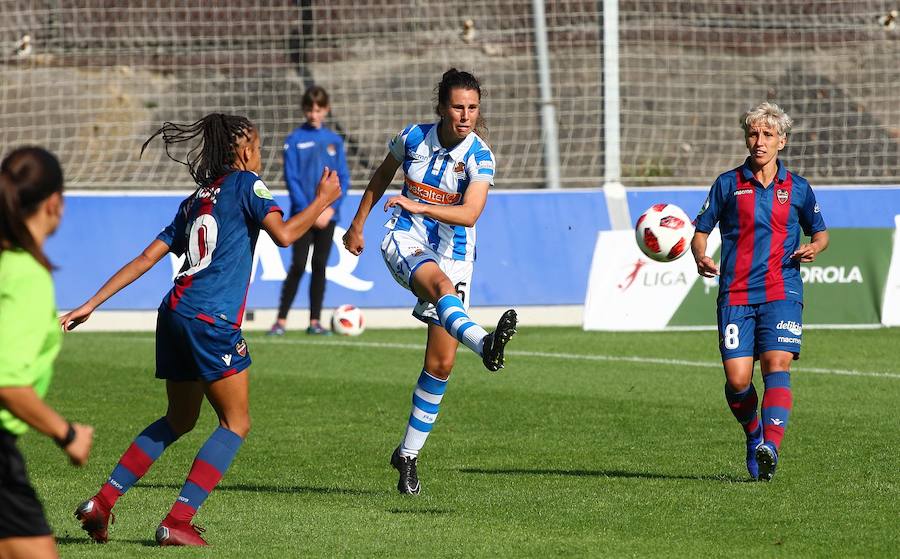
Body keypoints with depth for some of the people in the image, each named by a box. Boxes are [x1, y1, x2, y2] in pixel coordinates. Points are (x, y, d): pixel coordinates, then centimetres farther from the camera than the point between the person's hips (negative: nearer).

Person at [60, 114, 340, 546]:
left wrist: (91, 305, 17)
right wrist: (322, 202, 2)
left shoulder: (196, 200, 21)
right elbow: (283, 234, -13)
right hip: (212, 320, -8)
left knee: (178, 421, 22)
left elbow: (147, 258, 18)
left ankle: (102, 502, 13)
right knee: (235, 424, 3)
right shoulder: (245, 184, 1)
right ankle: (177, 522, -7)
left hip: (175, 315, 8)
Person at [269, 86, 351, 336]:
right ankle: (281, 320, -4)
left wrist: (331, 207, -8)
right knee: (298, 266, -8)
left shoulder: (334, 141, 7)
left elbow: (343, 178, 6)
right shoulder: (295, 139, -2)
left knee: (320, 266, 5)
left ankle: (315, 321, 11)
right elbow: (292, 178, -6)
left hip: (327, 214, 3)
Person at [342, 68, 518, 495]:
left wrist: (419, 206, -37)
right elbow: (382, 177, 16)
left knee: (441, 364, -1)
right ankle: (483, 344, -70)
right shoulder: (413, 138, -4)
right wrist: (358, 224, 21)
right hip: (406, 240, -1)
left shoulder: (480, 157, -10)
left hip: (453, 253, 1)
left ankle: (408, 455, 14)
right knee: (439, 280, -39)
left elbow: (469, 214, -24)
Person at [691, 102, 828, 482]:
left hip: (782, 292, 0)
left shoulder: (797, 188, 10)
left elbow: (820, 232, 21)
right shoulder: (727, 184, 8)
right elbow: (700, 231, 12)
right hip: (736, 294, 0)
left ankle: (770, 447, -33)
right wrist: (700, 258, -10)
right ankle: (753, 433, 23)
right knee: (737, 379, -8)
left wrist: (814, 248, -3)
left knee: (776, 365, -20)